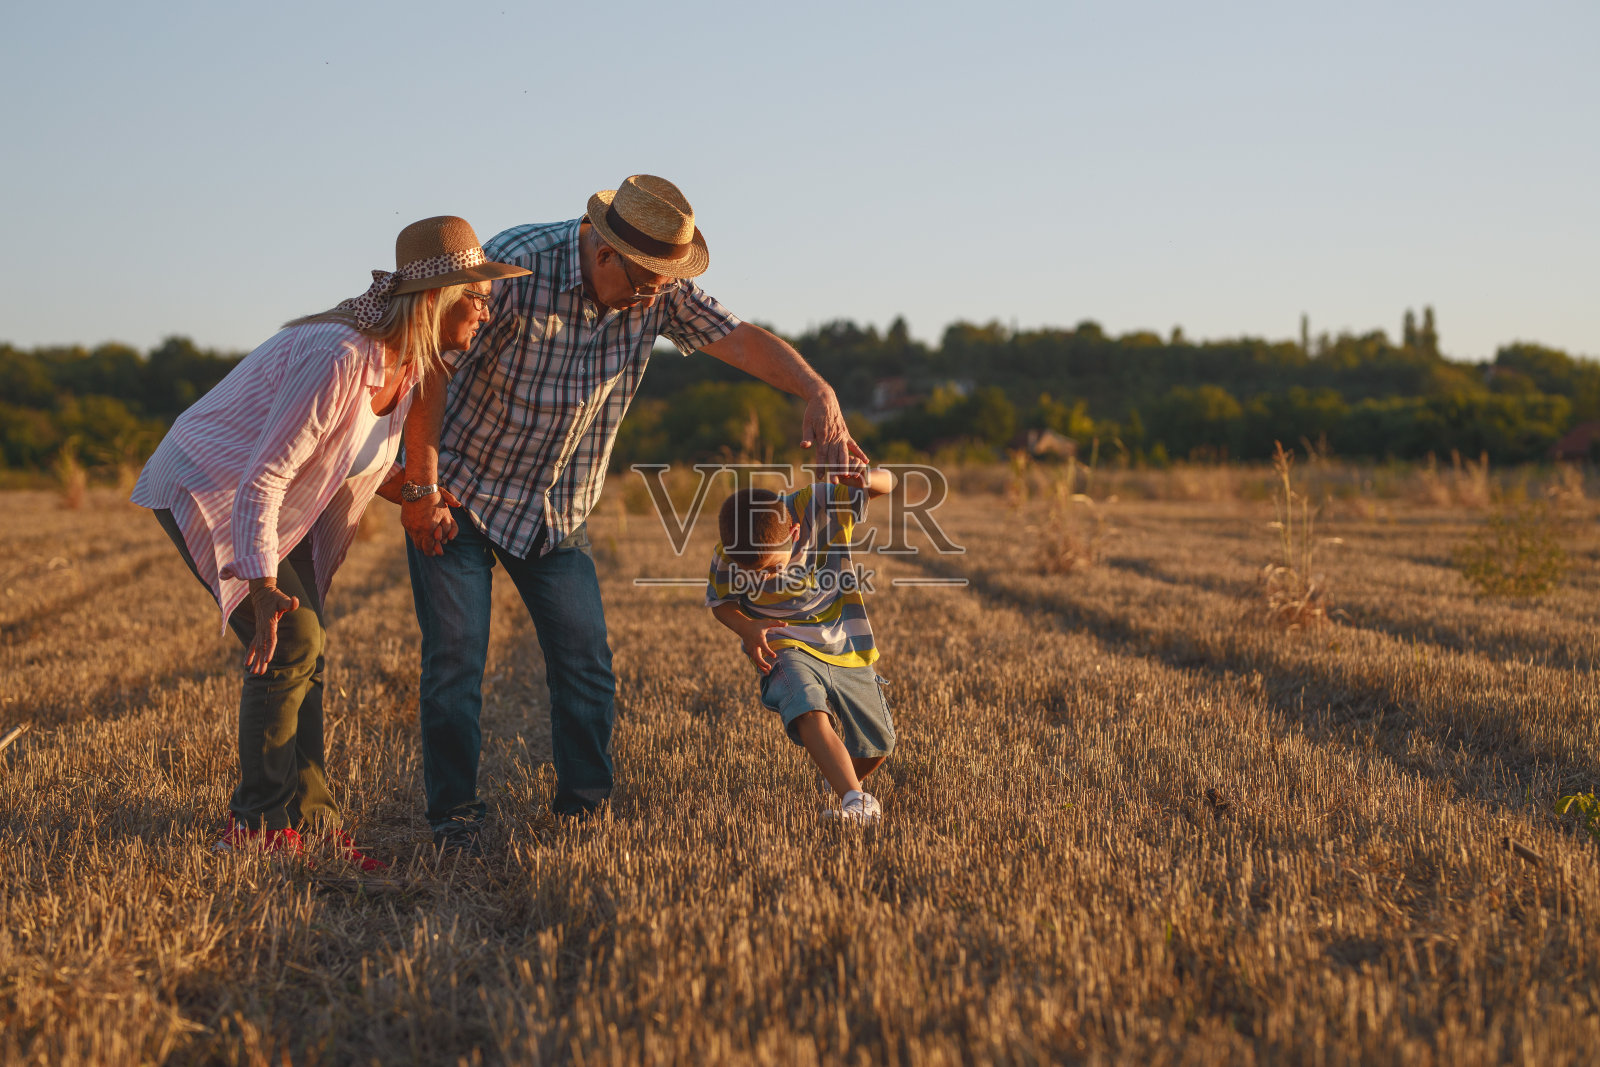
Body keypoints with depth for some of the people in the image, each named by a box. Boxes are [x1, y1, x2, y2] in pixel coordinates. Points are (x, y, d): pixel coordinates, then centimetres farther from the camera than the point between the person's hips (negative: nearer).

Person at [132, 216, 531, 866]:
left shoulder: (408, 363, -3)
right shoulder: (339, 356, -32)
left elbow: (368, 463, 13)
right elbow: (262, 478, -32)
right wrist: (263, 585, -37)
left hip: (282, 506, 9)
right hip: (207, 489, -9)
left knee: (304, 653, 3)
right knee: (289, 640, -17)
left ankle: (307, 821, 9)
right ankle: (258, 828, -7)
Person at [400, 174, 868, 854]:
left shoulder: (657, 289, -8)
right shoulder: (516, 265, -25)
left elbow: (738, 339, -13)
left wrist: (818, 396, -33)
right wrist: (420, 492, -20)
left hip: (558, 511, 5)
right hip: (458, 495, -4)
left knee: (586, 664, 0)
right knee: (455, 659, -7)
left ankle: (585, 811, 15)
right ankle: (454, 815, 7)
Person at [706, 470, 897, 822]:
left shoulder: (818, 506, -21)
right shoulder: (726, 558, -19)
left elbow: (886, 482, -14)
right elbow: (719, 601, 1)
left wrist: (865, 479, -38)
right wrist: (746, 627, -20)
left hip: (845, 646, 2)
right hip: (787, 647, -2)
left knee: (877, 748, 10)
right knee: (809, 714, -35)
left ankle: (840, 782, 41)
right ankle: (856, 800, -40)